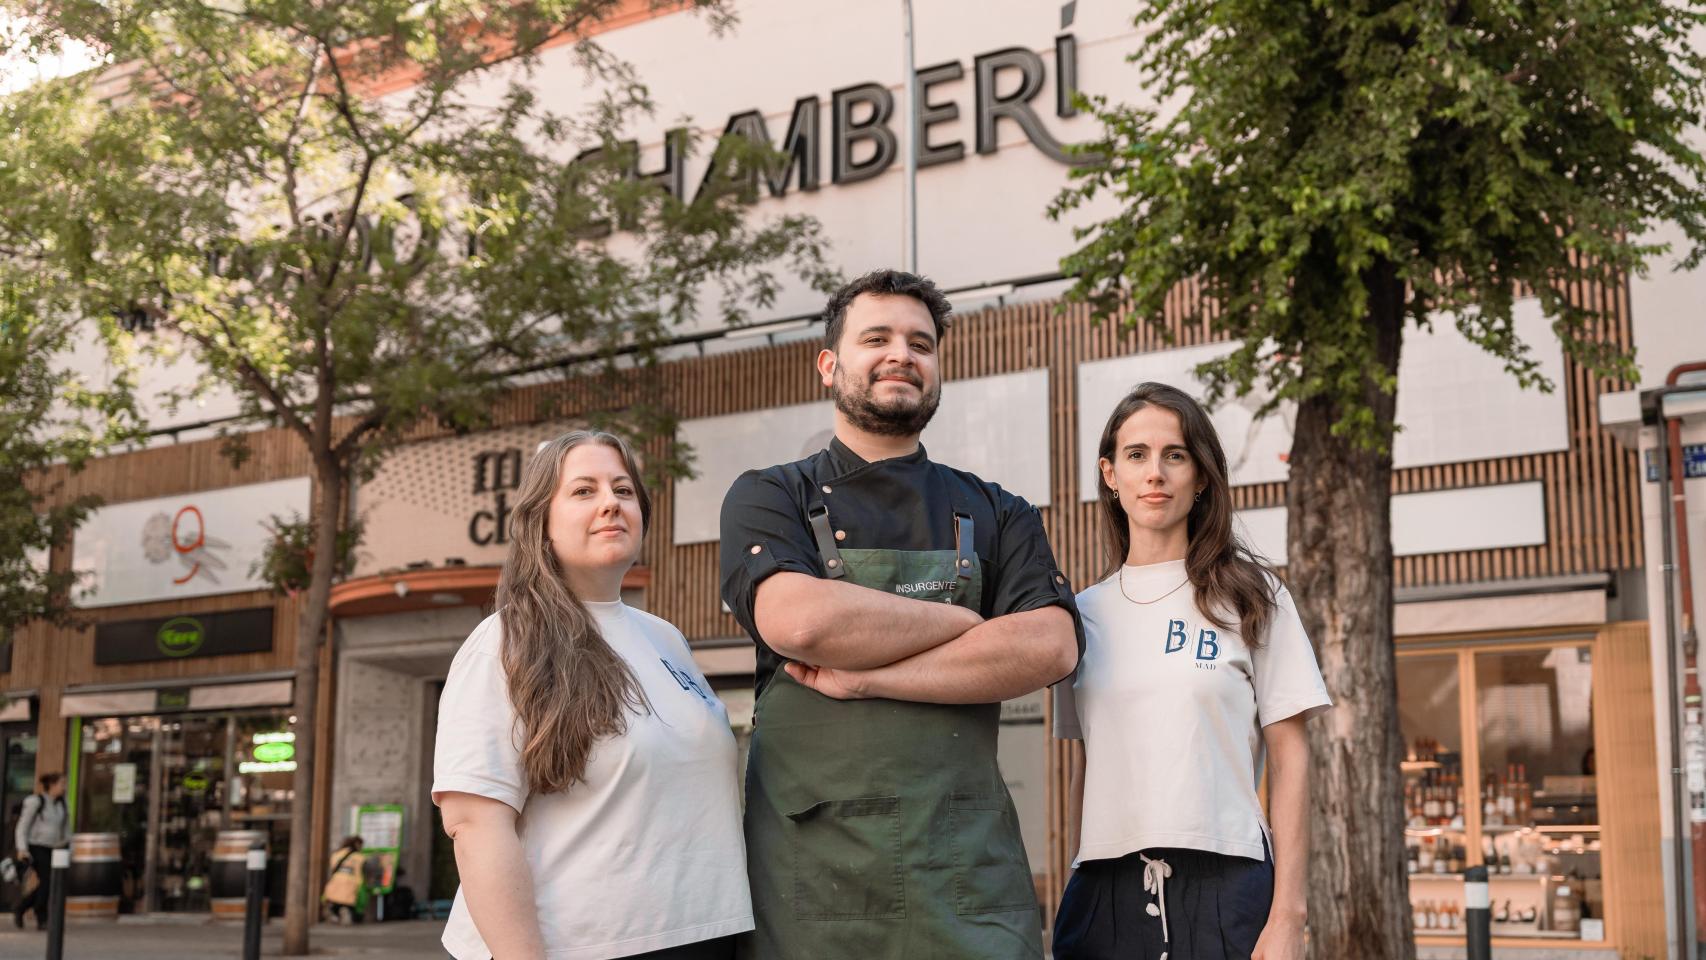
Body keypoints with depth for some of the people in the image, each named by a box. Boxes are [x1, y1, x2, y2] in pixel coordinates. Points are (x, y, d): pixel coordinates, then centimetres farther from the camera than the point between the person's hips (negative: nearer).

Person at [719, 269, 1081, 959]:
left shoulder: (996, 514, 13)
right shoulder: (769, 498, 7)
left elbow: (1051, 647, -5)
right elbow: (799, 621, -14)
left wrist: (863, 676, -11)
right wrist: (966, 620, -3)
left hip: (964, 863, 2)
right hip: (809, 862, -1)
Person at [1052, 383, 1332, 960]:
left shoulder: (1249, 597, 3)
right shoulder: (1085, 612, 11)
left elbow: (1289, 758, 0)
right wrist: (1074, 901, 8)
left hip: (1224, 884, -2)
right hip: (1104, 889, 2)